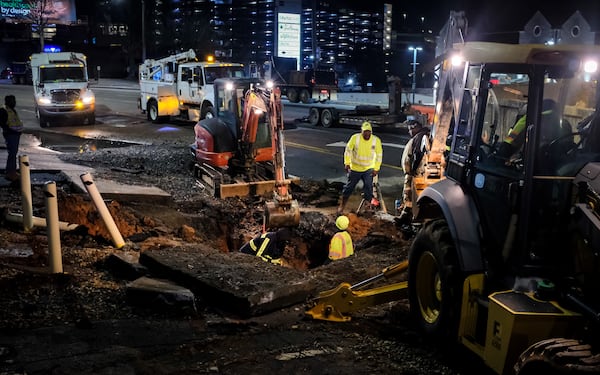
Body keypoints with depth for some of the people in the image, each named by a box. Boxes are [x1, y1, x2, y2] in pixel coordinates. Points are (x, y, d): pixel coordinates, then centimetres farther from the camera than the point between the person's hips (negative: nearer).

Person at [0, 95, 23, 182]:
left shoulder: (13, 110, 15)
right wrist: (8, 129, -20)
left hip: (16, 134, 10)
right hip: (10, 135, -10)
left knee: (14, 153, 14)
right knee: (12, 153, -11)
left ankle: (13, 171, 23)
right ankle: (9, 173, -9)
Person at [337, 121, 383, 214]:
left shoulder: (376, 140, -13)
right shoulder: (355, 138, -16)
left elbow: (379, 155, -4)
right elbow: (348, 150, -5)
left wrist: (376, 169, -6)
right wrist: (347, 163, -9)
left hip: (368, 169, 0)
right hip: (355, 168, 0)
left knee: (368, 187, -6)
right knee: (349, 187, 9)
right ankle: (342, 206, 24)